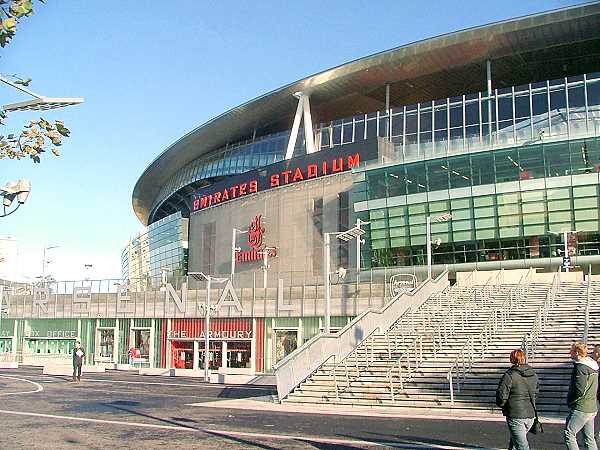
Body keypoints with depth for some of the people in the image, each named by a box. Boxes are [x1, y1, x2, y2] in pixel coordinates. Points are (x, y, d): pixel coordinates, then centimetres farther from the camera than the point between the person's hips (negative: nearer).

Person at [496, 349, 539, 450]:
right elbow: (535, 394, 17)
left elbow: (501, 397, -13)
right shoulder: (533, 375, 6)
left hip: (515, 416, -6)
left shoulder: (509, 375, -13)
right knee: (514, 440, 23)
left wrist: (501, 404, 7)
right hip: (530, 415, 6)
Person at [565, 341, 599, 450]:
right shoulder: (593, 366, 12)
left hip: (581, 409, -9)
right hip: (592, 408, 9)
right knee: (589, 438, 12)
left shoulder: (581, 367, -16)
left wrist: (570, 400, -6)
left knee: (569, 434, -5)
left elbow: (580, 390, -22)